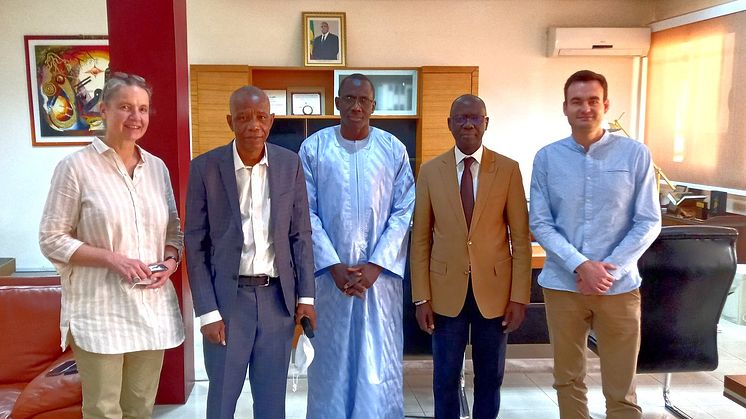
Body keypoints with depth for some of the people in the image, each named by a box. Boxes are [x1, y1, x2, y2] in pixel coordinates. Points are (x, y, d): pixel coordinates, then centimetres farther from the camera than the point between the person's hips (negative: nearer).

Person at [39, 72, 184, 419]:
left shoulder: (157, 167, 9)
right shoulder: (76, 166, -6)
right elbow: (51, 239, -6)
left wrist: (170, 260, -5)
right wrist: (112, 257, -18)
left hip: (152, 307, 5)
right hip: (100, 310, -4)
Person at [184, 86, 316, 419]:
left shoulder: (290, 164, 0)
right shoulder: (205, 168, -7)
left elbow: (301, 234, 5)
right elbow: (195, 245, -5)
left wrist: (305, 295, 1)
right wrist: (207, 311, -8)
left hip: (277, 297, 2)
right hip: (227, 298, -2)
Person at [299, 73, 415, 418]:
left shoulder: (393, 150, 2)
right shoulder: (313, 148, 0)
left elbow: (404, 211, -1)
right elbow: (307, 213, -2)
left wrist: (376, 264, -10)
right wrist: (333, 266, -10)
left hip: (381, 272, 0)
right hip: (329, 272, 0)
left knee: (380, 359, 5)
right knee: (331, 357, 9)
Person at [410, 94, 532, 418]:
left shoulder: (508, 169, -3)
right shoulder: (430, 171, -1)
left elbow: (521, 237, -2)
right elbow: (420, 238, 0)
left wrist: (519, 296, -5)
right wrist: (421, 297, -3)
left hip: (494, 289, 0)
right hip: (446, 291, 0)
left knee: (490, 377, 15)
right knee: (445, 378, 12)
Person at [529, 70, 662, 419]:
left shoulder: (636, 154, -2)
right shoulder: (547, 157, 0)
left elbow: (649, 222, -2)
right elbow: (540, 224, -3)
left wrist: (607, 271, -11)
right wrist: (580, 266, -15)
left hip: (619, 286, -1)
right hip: (562, 285, 1)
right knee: (568, 380, 13)